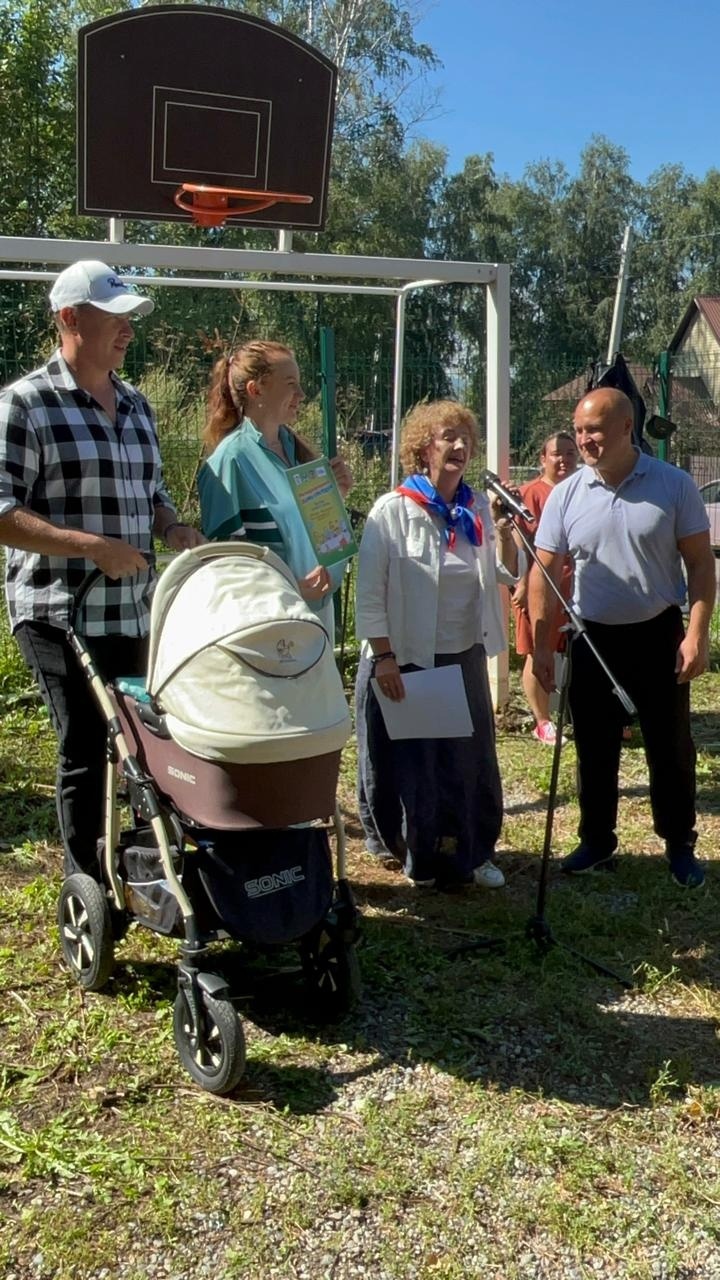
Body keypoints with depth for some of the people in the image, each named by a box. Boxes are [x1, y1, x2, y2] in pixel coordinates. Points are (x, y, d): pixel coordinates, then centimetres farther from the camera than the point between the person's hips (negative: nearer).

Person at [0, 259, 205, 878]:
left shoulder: (135, 404, 14)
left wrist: (172, 528, 1)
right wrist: (92, 544, -22)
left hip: (135, 613, 6)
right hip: (61, 614, -6)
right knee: (88, 750, 0)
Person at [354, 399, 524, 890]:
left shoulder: (479, 509, 5)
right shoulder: (392, 510, -11)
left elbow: (510, 575, 5)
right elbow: (370, 593, -13)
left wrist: (504, 533, -14)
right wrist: (383, 658, -16)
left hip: (466, 659, 5)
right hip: (407, 662, -5)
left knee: (471, 761, 13)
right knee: (410, 762, 7)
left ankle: (473, 852, 30)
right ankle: (418, 855, 27)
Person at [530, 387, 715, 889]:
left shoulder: (674, 485, -7)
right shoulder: (566, 495, -3)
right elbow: (544, 574, 1)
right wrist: (542, 646, -3)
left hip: (658, 636, -2)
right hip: (593, 639, 2)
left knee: (671, 748, 9)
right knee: (595, 750, 12)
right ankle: (597, 841, 28)